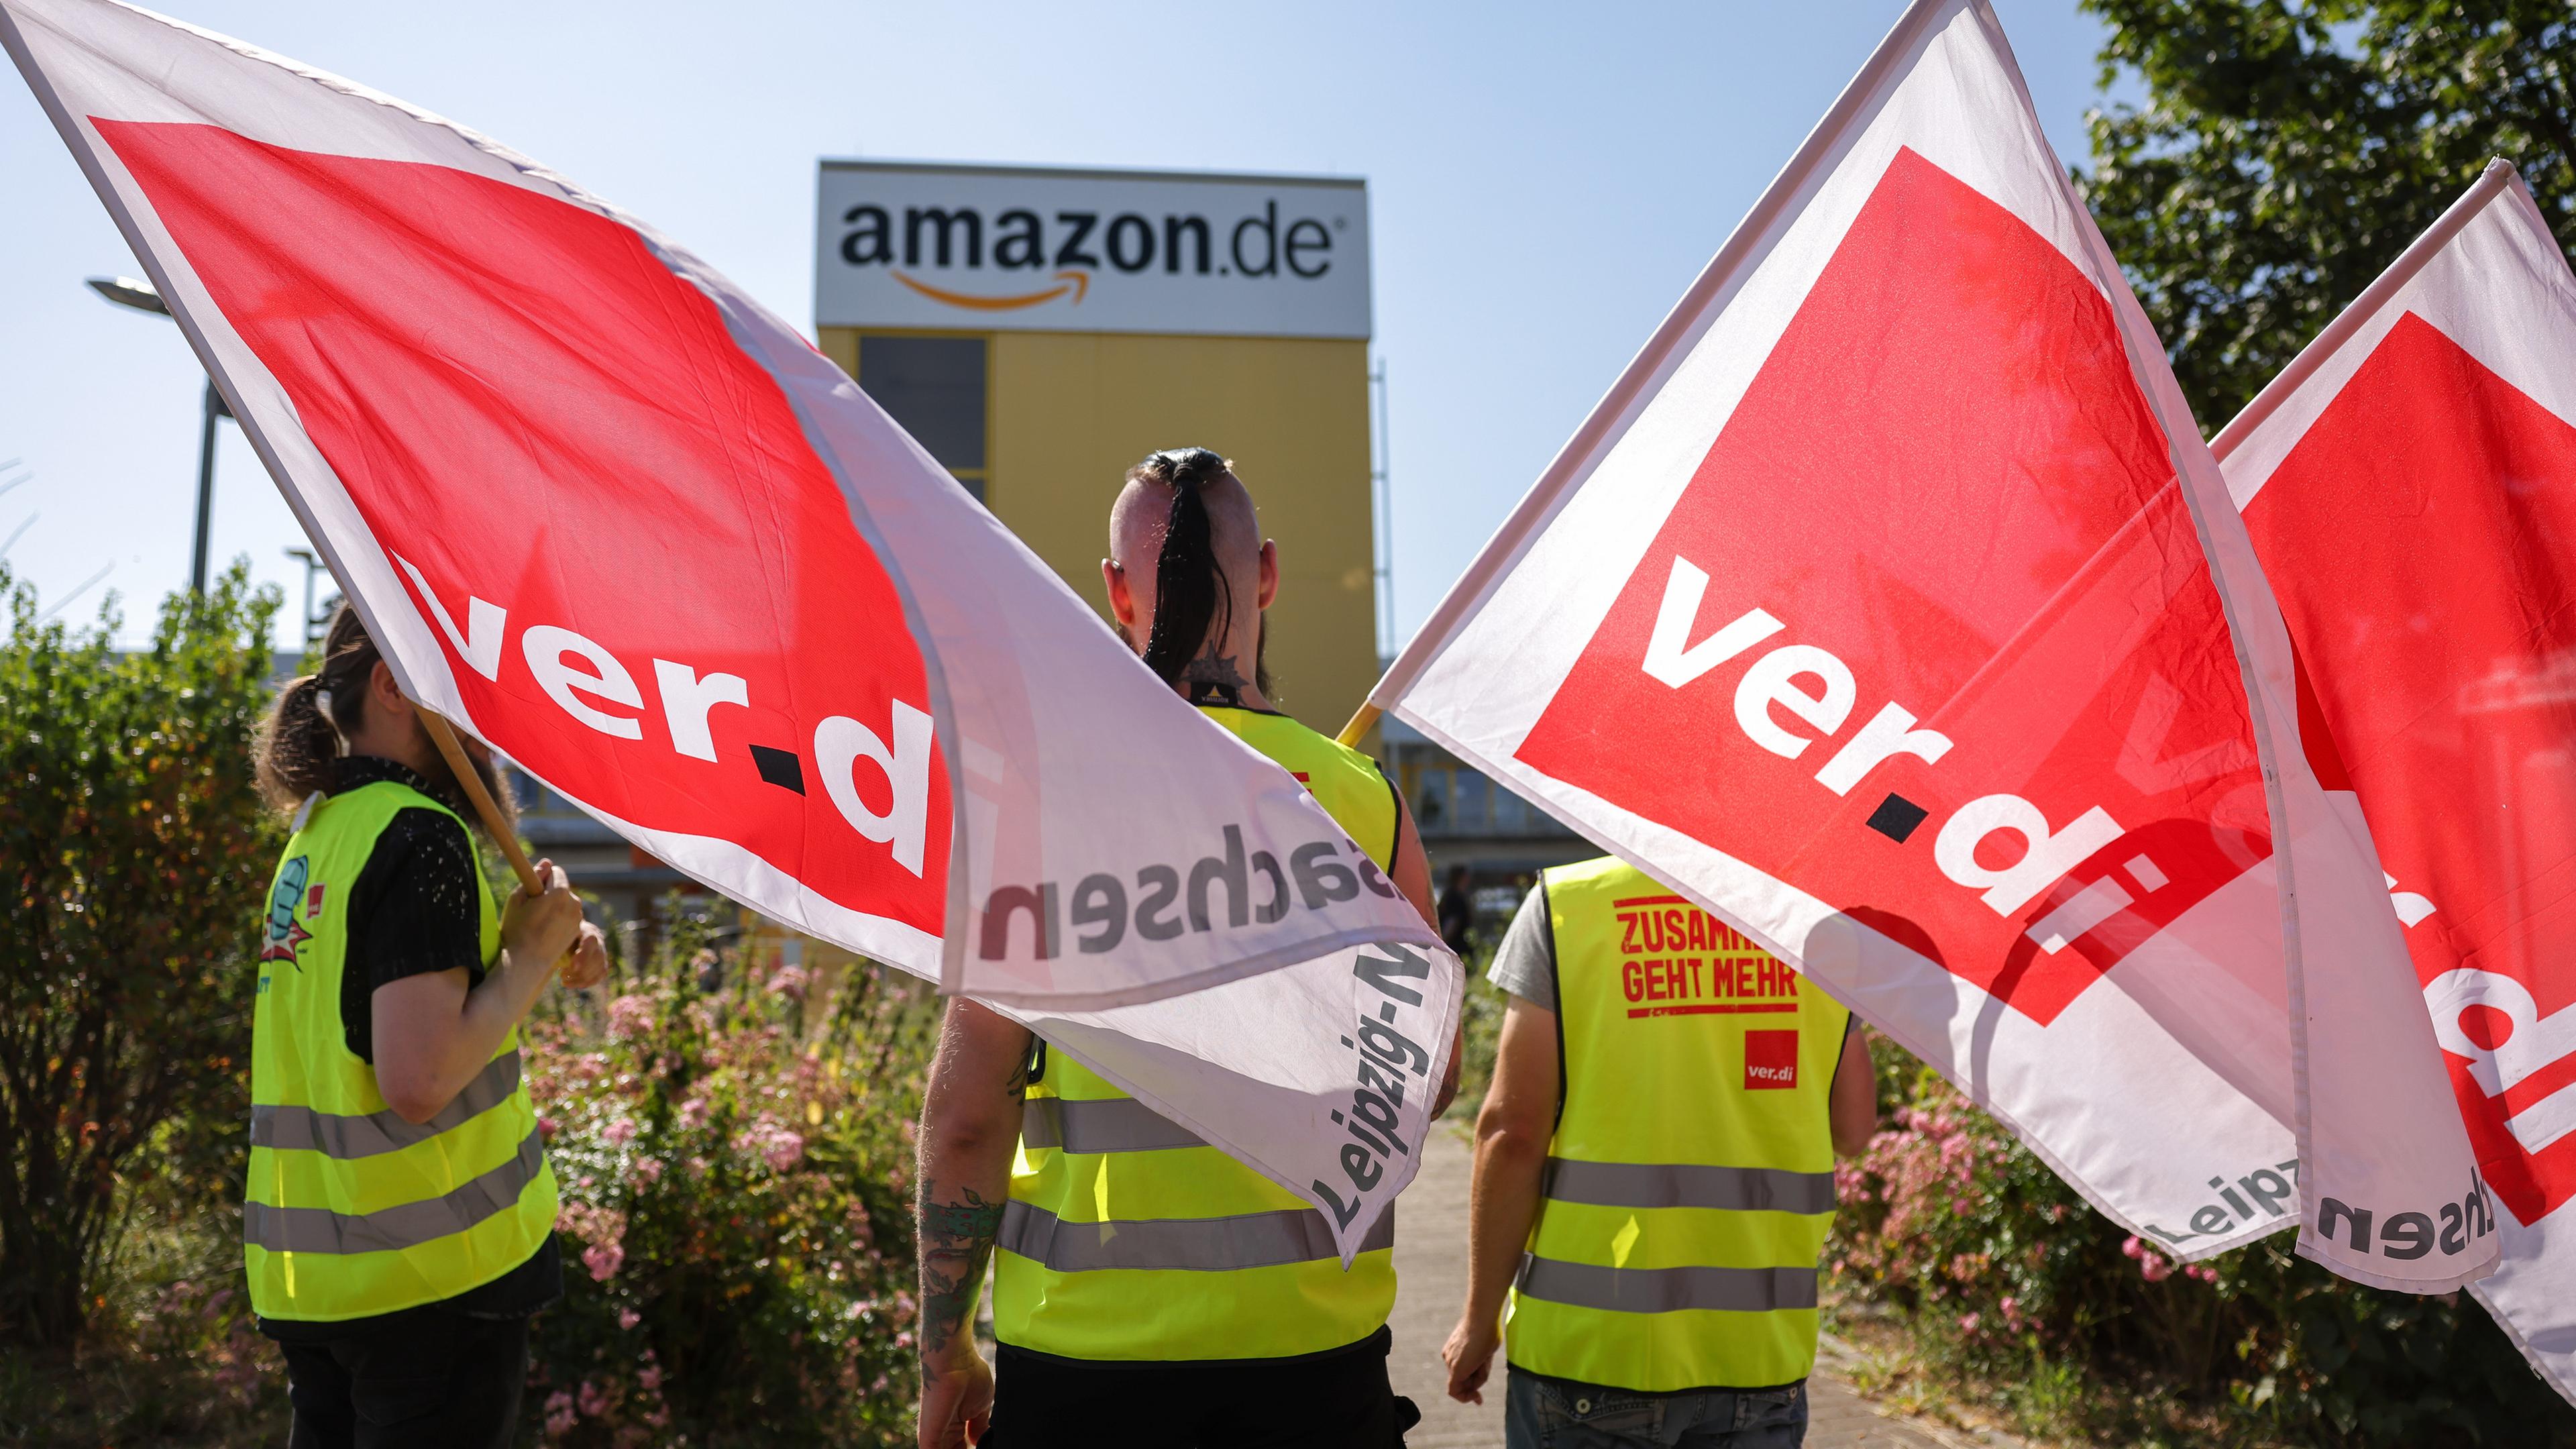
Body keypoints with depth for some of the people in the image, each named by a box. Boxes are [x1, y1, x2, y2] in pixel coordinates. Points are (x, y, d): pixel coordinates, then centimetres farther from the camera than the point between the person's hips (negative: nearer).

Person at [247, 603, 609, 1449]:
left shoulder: (318, 830, 11)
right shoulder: (419, 837, -17)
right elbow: (419, 1080, -25)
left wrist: (535, 954, 4)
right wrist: (533, 956, -13)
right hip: (428, 1273, -9)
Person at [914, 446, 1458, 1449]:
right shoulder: (1366, 802, -5)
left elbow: (968, 1113, -11)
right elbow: (1431, 1082, 4)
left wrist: (945, 1359, 1)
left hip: (1084, 1349, -1)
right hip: (1316, 1344, 2)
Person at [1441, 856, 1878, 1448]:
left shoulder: (1566, 903, -7)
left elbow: (1514, 1131, -9)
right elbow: (1853, 1129, 6)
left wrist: (1480, 1317, 0)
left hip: (1593, 1340, -2)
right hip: (1762, 1347, 3)